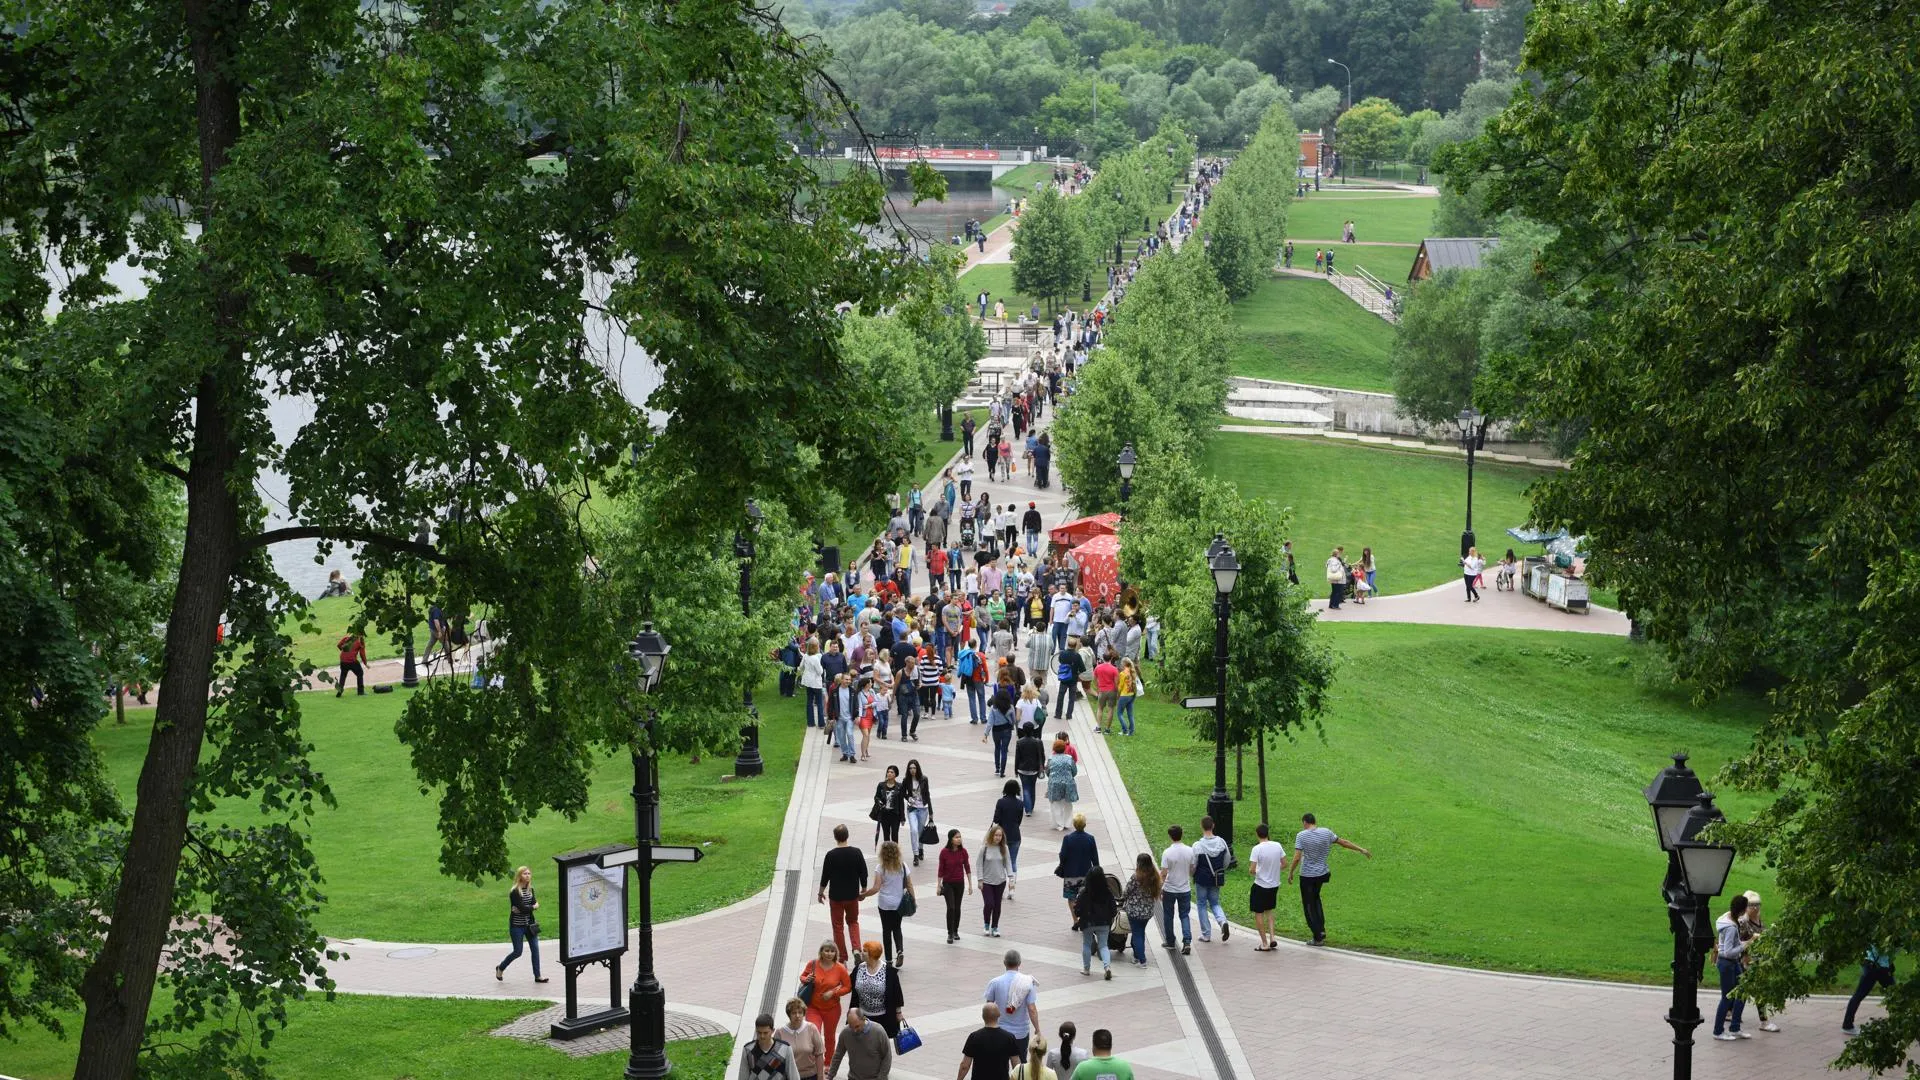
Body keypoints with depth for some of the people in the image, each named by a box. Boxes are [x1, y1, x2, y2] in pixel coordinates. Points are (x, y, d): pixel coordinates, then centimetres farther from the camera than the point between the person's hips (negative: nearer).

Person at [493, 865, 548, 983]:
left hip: (529, 924, 6)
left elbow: (534, 904, -5)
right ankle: (500, 968, 25)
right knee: (517, 952, 1)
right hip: (517, 926, -6)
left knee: (535, 949, 0)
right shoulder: (514, 892, -16)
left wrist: (522, 909, -20)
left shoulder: (530, 889, 5)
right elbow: (522, 908, -22)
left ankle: (537, 976, 6)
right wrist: (534, 906, -6)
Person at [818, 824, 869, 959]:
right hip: (853, 895, 3)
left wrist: (820, 893, 7)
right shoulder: (856, 853, -8)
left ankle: (842, 957, 12)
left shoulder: (831, 855, -15)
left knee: (838, 926, 9)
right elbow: (863, 873, -1)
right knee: (853, 922, 21)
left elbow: (825, 876, -8)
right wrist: (863, 891, 14)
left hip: (836, 897, -3)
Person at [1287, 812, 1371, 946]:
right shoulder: (1326, 832, -3)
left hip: (1307, 876, -5)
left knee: (1309, 906, 5)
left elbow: (1296, 858, -18)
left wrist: (1290, 873, -4)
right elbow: (1343, 842, 7)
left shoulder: (1301, 836, -14)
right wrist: (1361, 849, 18)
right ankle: (1321, 929, 21)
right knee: (1315, 898, 27)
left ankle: (1318, 937, 6)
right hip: (1322, 874, 5)